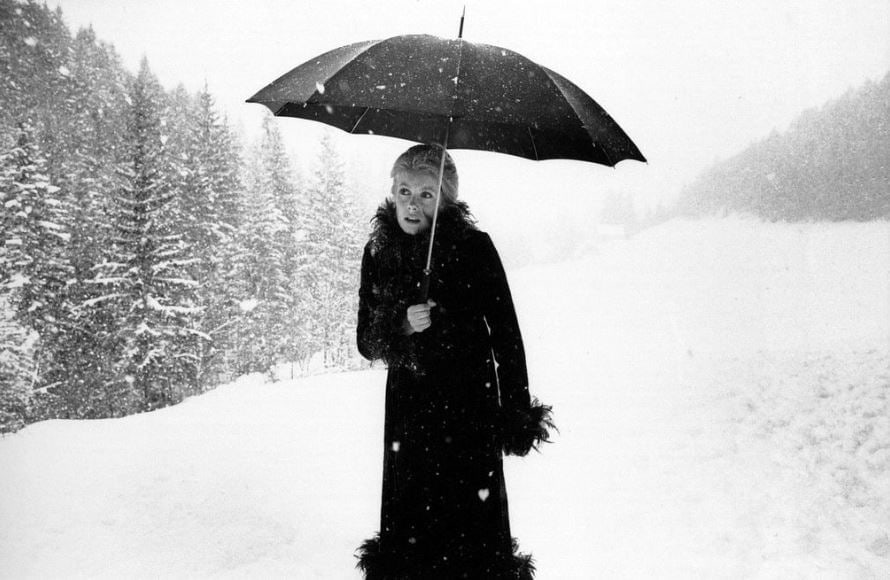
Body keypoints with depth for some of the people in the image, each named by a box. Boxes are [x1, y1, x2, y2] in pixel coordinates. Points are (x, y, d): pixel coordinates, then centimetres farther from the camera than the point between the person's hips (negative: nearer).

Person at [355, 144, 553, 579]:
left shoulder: (474, 246, -8)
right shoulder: (377, 253, 2)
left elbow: (506, 332, -4)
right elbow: (366, 342, 5)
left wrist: (517, 413, -6)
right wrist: (402, 324, -17)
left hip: (471, 406, -2)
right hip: (408, 409, 3)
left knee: (473, 522, -2)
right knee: (408, 526, 6)